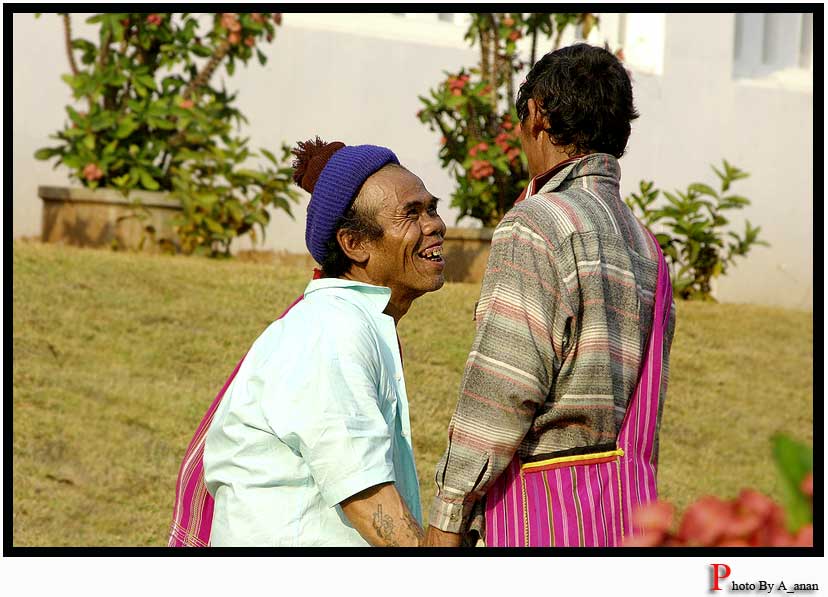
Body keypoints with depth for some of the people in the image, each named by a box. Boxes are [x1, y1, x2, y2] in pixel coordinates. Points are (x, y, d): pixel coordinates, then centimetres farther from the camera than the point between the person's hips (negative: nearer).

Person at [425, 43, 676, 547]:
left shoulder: (536, 227, -9)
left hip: (543, 507, -8)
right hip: (627, 501, 8)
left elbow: (505, 389, -15)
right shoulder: (645, 247, 18)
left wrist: (448, 513, -11)